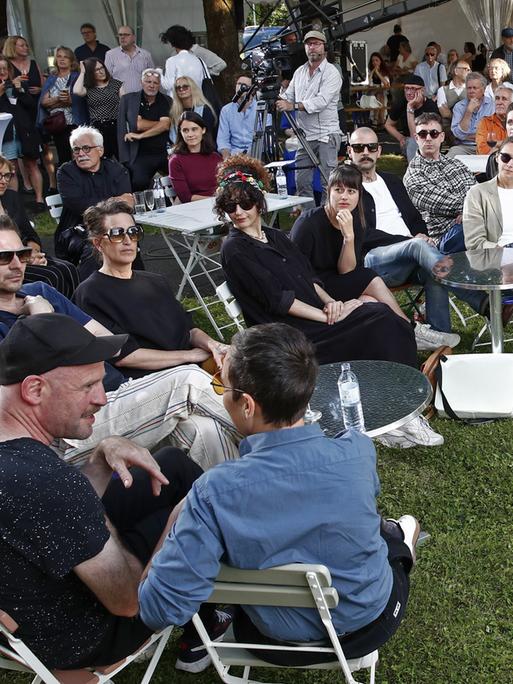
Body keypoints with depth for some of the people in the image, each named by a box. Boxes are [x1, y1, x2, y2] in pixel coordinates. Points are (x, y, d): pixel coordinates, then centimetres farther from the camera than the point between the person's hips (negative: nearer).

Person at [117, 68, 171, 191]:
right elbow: (137, 124, -6)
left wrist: (140, 136, -12)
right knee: (139, 186, -13)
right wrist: (161, 123, -1)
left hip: (165, 154, 2)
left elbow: (166, 125, -6)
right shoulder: (128, 99, 5)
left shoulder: (166, 101, 9)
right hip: (140, 156, -2)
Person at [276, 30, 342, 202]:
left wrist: (293, 106, -27)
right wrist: (275, 99, -7)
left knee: (328, 182, -7)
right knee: (301, 181, 7)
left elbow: (321, 101, -20)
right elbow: (288, 96, 16)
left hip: (326, 135, -6)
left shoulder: (331, 73, -7)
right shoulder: (299, 72, 16)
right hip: (304, 135, 7)